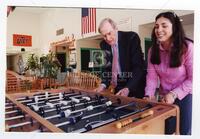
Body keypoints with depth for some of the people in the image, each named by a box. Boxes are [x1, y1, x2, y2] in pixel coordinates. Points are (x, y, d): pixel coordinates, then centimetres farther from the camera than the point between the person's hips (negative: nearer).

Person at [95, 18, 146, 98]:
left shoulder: (131, 37, -16)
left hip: (135, 87, -4)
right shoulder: (103, 45, -2)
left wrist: (128, 88, -31)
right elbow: (108, 67, 4)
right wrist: (104, 84, -13)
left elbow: (138, 66, -21)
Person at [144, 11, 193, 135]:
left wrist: (174, 94, -22)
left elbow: (192, 78, -16)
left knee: (184, 131, 5)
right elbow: (152, 76, -8)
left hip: (185, 96, -3)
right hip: (165, 97, 4)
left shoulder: (187, 47, -18)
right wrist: (149, 95, -21)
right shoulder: (153, 50, -6)